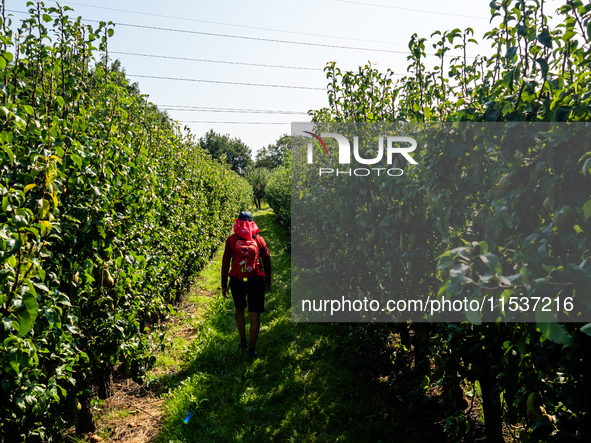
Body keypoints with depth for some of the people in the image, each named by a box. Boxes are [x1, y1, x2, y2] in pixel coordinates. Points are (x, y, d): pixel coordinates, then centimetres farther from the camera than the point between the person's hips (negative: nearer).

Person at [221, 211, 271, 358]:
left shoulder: (231, 240, -2)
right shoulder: (259, 239, 1)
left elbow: (225, 263, -3)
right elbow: (267, 261, 6)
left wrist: (224, 285, 5)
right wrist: (268, 281, 17)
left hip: (237, 281, 1)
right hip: (256, 281, -1)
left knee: (239, 309, 25)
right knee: (254, 315, 5)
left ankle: (243, 340, 28)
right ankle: (252, 348, 8)